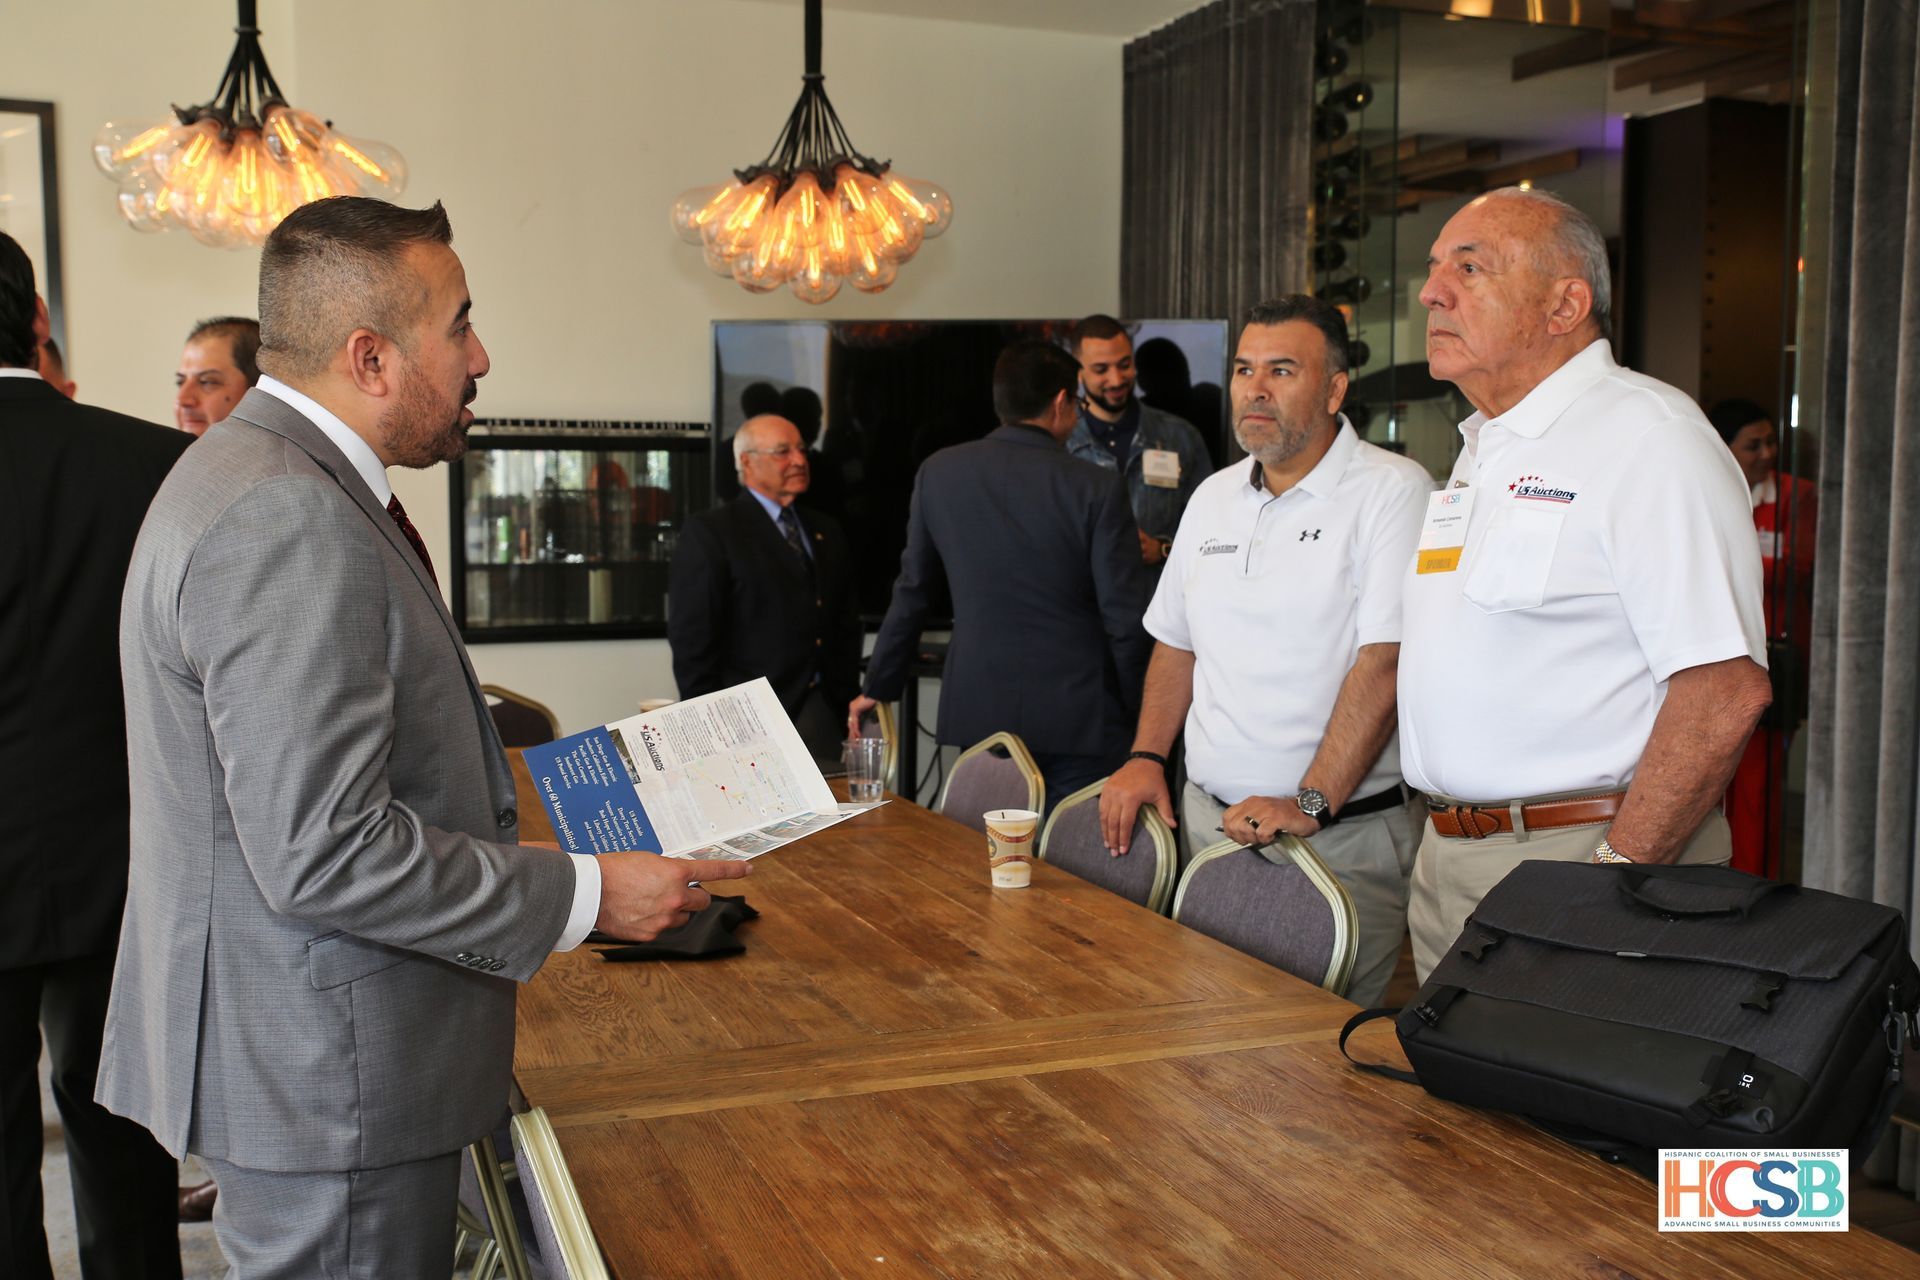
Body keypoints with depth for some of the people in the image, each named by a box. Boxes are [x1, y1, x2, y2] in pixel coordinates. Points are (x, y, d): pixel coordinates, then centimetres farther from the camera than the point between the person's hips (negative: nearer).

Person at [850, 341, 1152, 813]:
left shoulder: (938, 472, 1)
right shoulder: (1096, 487, -8)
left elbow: (912, 591, 9)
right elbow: (1126, 617, -9)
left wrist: (879, 686, 19)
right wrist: (1135, 711, 5)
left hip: (978, 710, 3)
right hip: (1077, 716, -3)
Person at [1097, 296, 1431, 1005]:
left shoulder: (1394, 490, -10)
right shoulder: (1213, 497, 13)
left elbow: (1384, 661, -18)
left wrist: (1309, 805, -23)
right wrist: (1147, 758, 7)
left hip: (1341, 837, -6)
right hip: (1205, 817, 6)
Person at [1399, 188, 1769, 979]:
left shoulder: (1648, 437, -12)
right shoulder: (1483, 452, 17)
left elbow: (1725, 687, -20)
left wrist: (1614, 879, -21)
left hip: (1574, 854, -8)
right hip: (1447, 855, 8)